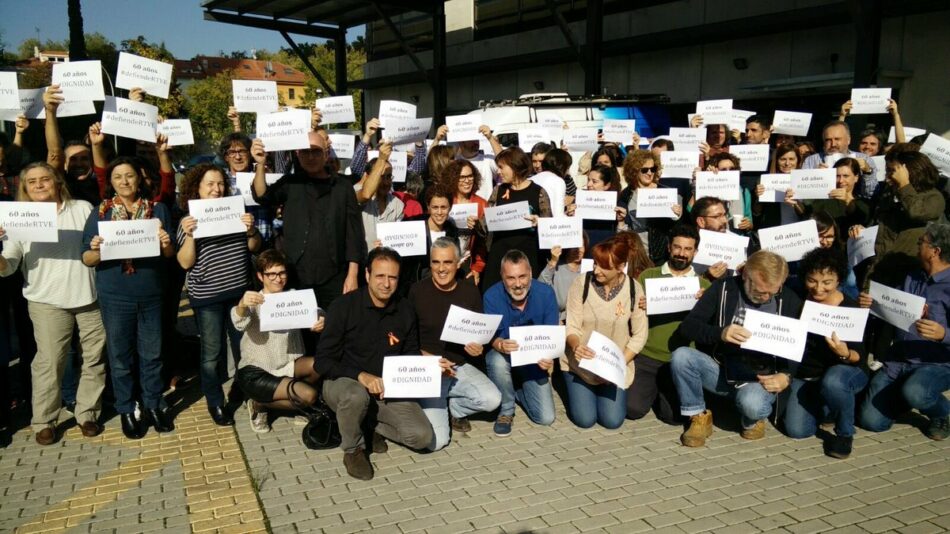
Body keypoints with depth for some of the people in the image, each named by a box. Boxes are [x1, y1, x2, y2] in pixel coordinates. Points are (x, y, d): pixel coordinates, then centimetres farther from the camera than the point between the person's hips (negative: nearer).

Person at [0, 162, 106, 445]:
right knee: (49, 362, 0)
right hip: (48, 301, -1)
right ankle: (44, 421, 14)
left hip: (91, 295, 1)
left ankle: (87, 413, 21)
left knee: (94, 358, 7)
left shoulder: (83, 209, 4)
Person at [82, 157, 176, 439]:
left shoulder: (158, 209, 4)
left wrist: (166, 244, -15)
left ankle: (154, 404, 26)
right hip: (115, 297, -1)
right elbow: (87, 260, -1)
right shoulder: (100, 213, 1)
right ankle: (126, 410, 23)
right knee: (120, 356, 9)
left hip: (152, 295, 1)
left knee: (152, 354, 10)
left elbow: (170, 254, 7)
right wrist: (95, 250, -22)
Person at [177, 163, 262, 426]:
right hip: (207, 296, -2)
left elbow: (254, 248, 7)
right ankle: (215, 403, 20)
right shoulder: (189, 220, -3)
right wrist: (189, 235, -22)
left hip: (240, 291, 2)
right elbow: (185, 263, -8)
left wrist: (251, 230, -12)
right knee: (212, 353, 5)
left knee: (244, 347, 13)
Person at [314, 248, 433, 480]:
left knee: (422, 436, -15)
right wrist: (361, 375, -29)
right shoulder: (343, 307, -12)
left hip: (388, 389, 4)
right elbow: (322, 361, -14)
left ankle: (371, 424, 12)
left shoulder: (406, 310, 0)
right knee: (357, 395, -39)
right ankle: (353, 450, -8)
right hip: (344, 383, -3)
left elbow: (412, 355, 13)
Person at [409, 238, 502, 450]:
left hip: (460, 366, 4)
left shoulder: (470, 290, 2)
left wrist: (479, 348, -11)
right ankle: (436, 409, 17)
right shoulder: (418, 291, -8)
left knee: (492, 399, -25)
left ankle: (453, 408, 8)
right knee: (436, 441, -19)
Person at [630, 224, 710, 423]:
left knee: (674, 415, -15)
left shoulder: (704, 285, 9)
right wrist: (637, 308, -15)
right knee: (633, 408, -15)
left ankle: (662, 391, 18)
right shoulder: (648, 275, 8)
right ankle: (652, 389, 18)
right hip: (646, 356, 0)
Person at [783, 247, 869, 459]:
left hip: (845, 371, -3)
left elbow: (861, 358, -15)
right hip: (805, 375, 3)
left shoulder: (851, 309, -16)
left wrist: (845, 354, -38)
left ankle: (845, 433, -8)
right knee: (797, 430, -13)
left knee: (832, 382, -39)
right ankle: (825, 404, 21)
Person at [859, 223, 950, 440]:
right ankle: (905, 399, 24)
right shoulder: (912, 278, 11)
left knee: (914, 392, -38)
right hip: (897, 362, 5)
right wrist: (872, 305, -6)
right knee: (871, 421, -8)